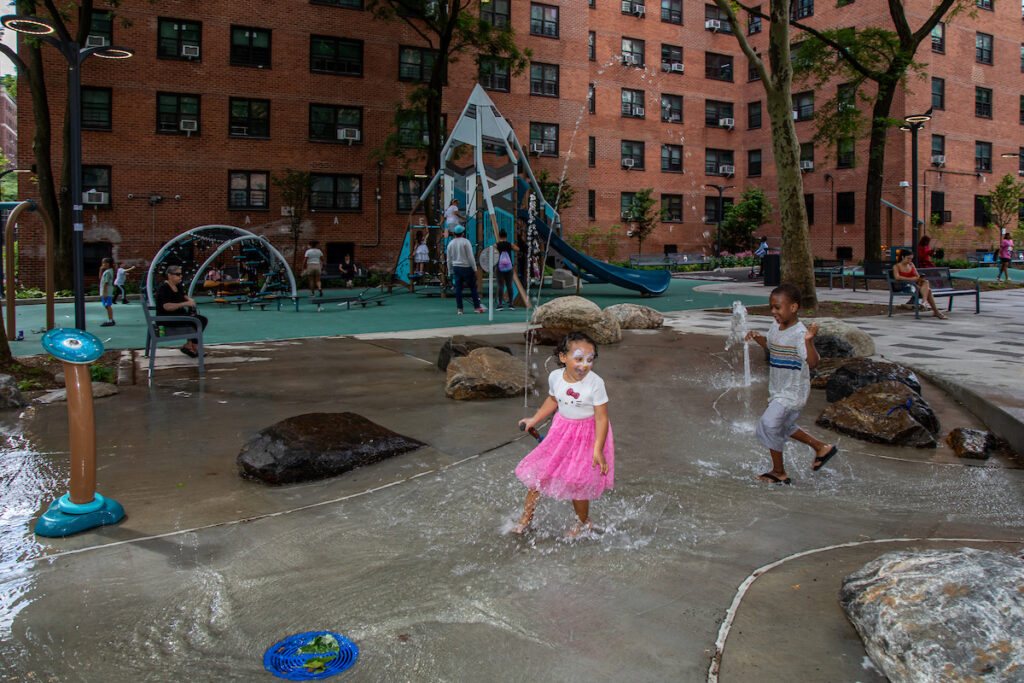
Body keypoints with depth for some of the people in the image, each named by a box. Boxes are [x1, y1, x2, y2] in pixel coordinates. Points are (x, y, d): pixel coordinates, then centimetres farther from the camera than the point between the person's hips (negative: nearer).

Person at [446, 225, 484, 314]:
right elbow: (470, 257, -10)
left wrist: (450, 272, 19)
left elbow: (449, 260, 11)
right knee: (473, 287, 2)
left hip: (456, 267, 5)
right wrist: (474, 269, -5)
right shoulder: (465, 242, -7)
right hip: (466, 267, -5)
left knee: (458, 289, 5)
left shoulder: (450, 244, 8)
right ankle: (477, 307, 2)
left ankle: (459, 309, 3)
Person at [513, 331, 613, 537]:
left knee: (576, 481, -2)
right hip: (562, 429, 5)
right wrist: (533, 420, 12)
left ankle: (583, 523, 26)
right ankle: (526, 517, 26)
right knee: (538, 471, 6)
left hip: (587, 434, -5)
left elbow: (602, 418, -19)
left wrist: (598, 450, -23)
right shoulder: (555, 377, -10)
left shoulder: (595, 383, -24)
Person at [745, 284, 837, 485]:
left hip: (793, 393, -9)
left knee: (769, 423, -11)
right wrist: (757, 337, 6)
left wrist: (809, 340, -50)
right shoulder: (776, 327, 3)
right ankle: (821, 447, 40)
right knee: (784, 426, 22)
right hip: (779, 391, 10)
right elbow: (770, 344, 24)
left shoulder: (799, 333, -24)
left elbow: (812, 361, -35)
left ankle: (779, 472, 4)